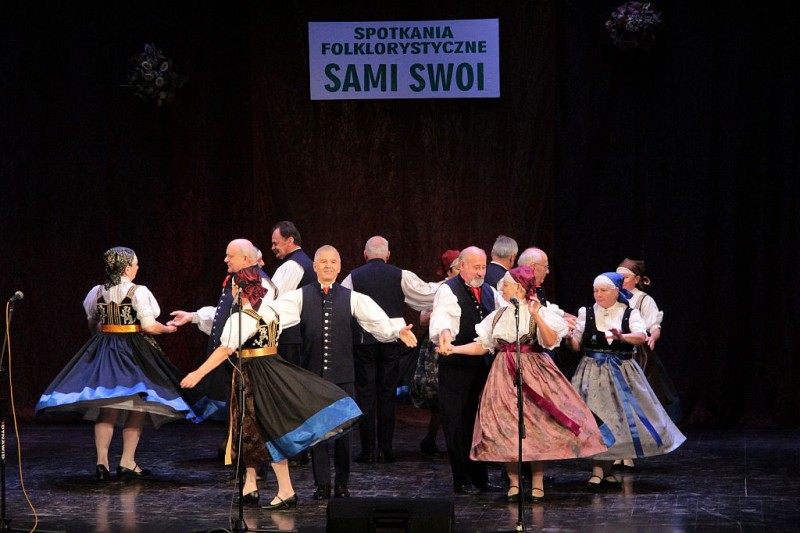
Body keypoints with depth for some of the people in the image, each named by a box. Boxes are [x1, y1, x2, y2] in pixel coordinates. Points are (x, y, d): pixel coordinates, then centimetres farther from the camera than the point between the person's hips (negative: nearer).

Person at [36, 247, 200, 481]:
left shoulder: (97, 292, 6)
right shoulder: (138, 292, -11)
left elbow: (92, 325, 16)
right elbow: (149, 326, -14)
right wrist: (167, 328, 4)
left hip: (104, 348, 5)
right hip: (133, 351, -5)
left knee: (107, 407, 4)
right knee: (137, 406, 4)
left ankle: (102, 460, -4)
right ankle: (127, 462, 1)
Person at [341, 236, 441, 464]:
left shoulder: (353, 277, -1)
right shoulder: (401, 276, -2)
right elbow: (427, 294, 5)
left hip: (363, 341, -1)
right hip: (391, 342, 1)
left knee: (365, 395, 3)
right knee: (387, 394, 7)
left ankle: (367, 450, 0)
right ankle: (385, 450, 6)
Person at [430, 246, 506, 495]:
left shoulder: (490, 292, 15)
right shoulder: (448, 290, -6)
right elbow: (441, 316, -24)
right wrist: (444, 332, -46)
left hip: (483, 365, 7)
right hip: (456, 366, -7)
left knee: (478, 422, 13)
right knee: (456, 423, -2)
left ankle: (479, 477, 20)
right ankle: (462, 481, 3)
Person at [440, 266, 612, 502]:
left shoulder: (539, 312, -2)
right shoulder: (498, 316, 12)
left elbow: (550, 342, -16)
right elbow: (482, 345, 12)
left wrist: (536, 316, -26)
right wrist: (455, 349, 1)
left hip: (533, 374, -4)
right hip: (504, 376, 4)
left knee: (536, 426, -6)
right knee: (504, 429, -2)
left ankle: (537, 482, 2)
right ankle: (514, 481, 5)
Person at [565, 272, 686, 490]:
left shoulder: (630, 314, 1)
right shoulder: (586, 313, 4)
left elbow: (641, 336, -17)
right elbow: (576, 345, 1)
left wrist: (622, 337, -35)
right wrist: (569, 337, -21)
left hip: (622, 373, 1)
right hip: (593, 372, -1)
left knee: (619, 417, 2)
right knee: (595, 419, -9)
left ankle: (603, 471, 14)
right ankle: (599, 470, -5)